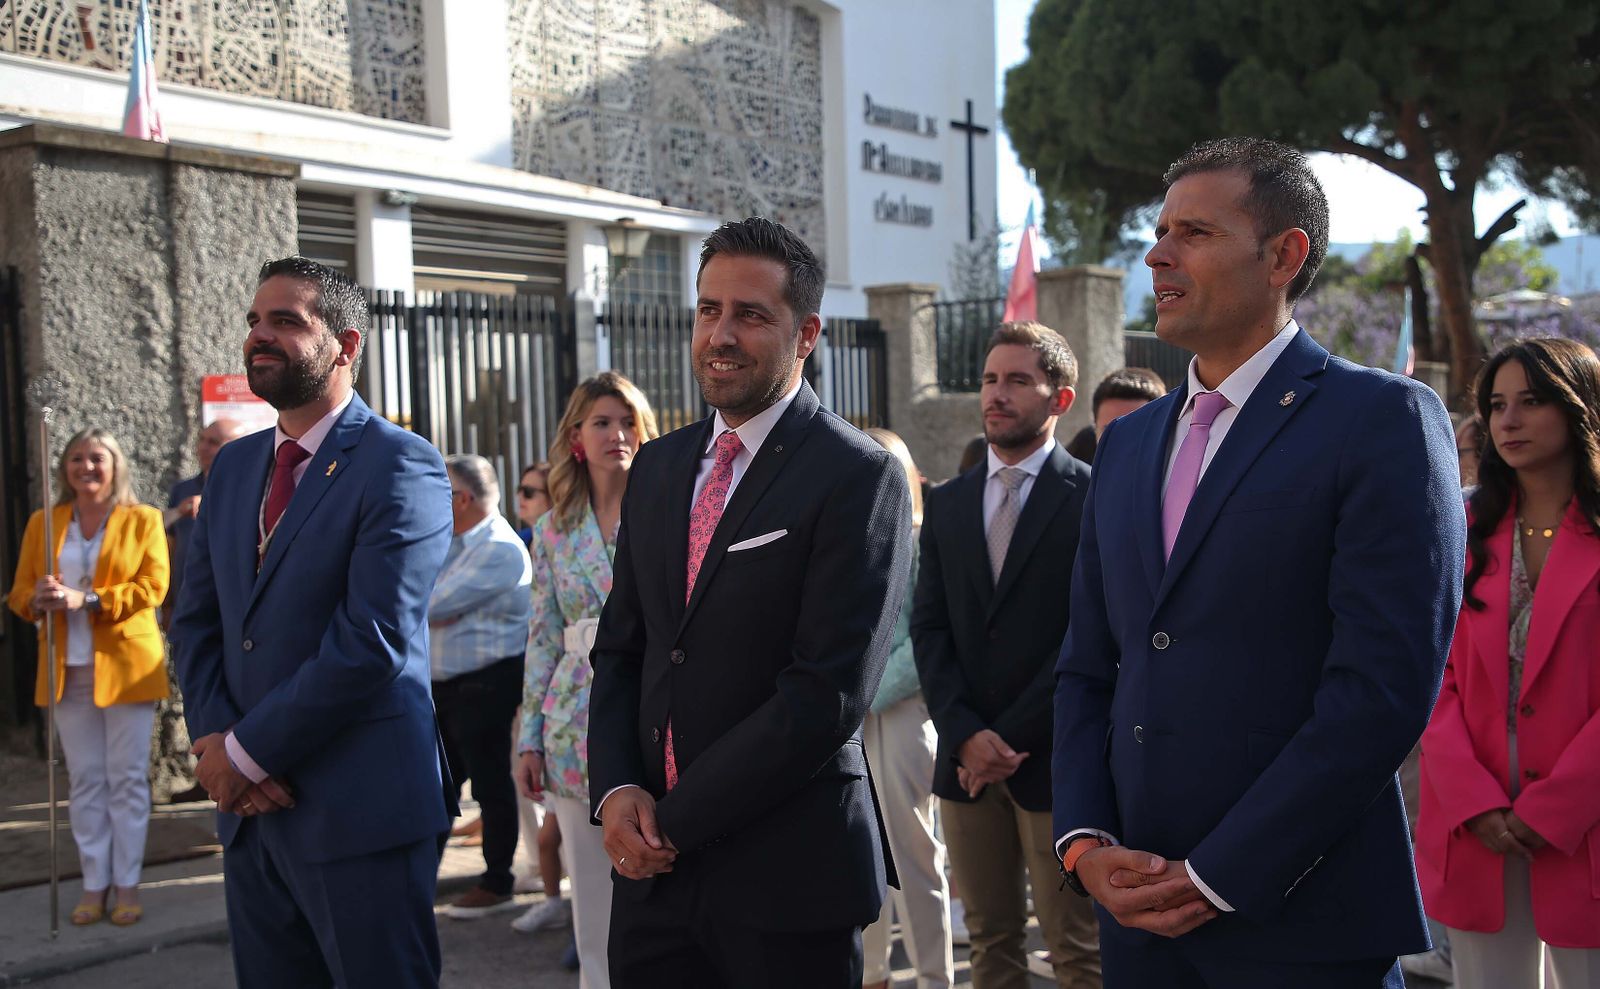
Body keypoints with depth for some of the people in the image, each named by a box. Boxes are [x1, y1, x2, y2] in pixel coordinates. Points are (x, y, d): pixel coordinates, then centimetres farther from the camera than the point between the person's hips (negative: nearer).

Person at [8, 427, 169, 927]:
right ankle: (94, 885, 12)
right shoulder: (43, 523, 12)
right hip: (68, 671, 3)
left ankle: (127, 885, 8)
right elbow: (20, 591, 10)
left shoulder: (143, 520, 2)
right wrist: (38, 600, -14)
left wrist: (86, 599, -20)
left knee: (127, 778, 0)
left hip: (126, 666, -3)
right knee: (84, 781, 6)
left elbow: (152, 586, -8)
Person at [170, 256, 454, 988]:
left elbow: (371, 644, -19)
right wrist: (215, 740, -5)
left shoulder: (402, 467, -11)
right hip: (250, 810, 7)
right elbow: (195, 623, 12)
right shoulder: (232, 467, 13)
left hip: (359, 810, -6)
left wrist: (247, 752, -13)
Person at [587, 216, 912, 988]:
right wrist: (615, 789, -4)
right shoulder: (658, 468, 10)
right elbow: (620, 650, 12)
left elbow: (829, 693, -17)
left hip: (786, 874, -5)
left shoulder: (858, 477, -11)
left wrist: (677, 819, -13)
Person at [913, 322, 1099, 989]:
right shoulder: (947, 504, 12)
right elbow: (929, 628, 8)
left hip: (1054, 760, -4)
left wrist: (1011, 738, -12)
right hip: (965, 760, 5)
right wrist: (965, 734, -6)